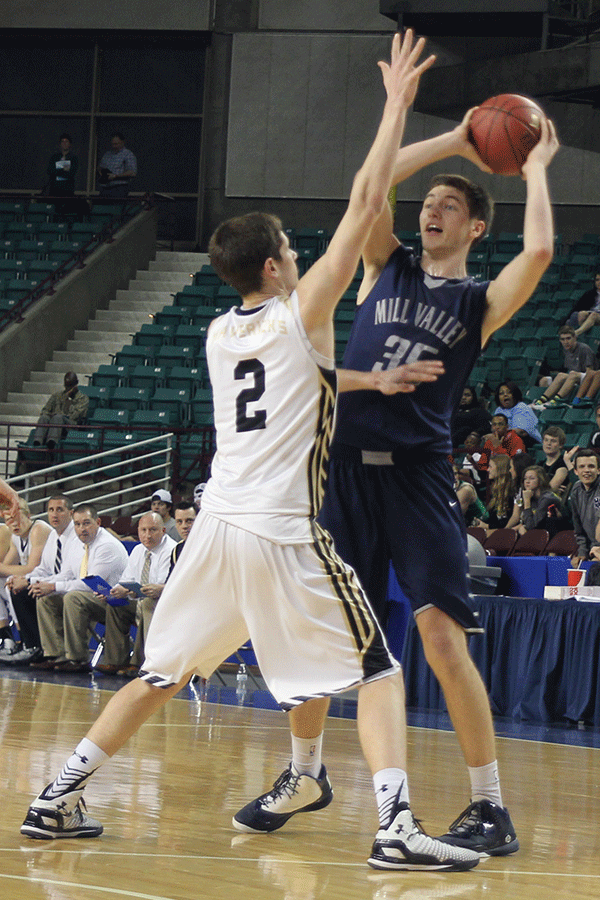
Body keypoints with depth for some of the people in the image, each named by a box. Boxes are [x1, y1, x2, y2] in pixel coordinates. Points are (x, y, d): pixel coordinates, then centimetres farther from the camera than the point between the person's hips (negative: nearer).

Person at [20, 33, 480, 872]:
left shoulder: (220, 334, 12)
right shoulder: (300, 315, -5)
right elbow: (366, 203, -6)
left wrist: (373, 381, 28)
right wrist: (397, 101, -1)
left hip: (218, 523, 6)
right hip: (283, 534, -6)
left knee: (159, 676, 17)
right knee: (377, 672, 2)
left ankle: (57, 799, 16)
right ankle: (397, 827, -12)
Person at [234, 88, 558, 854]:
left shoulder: (481, 302, 6)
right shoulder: (386, 268, 14)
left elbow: (539, 251, -14)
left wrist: (534, 170, -1)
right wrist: (456, 140, 2)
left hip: (418, 473, -3)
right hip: (347, 463, 3)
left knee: (442, 634, -11)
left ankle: (490, 807, -6)